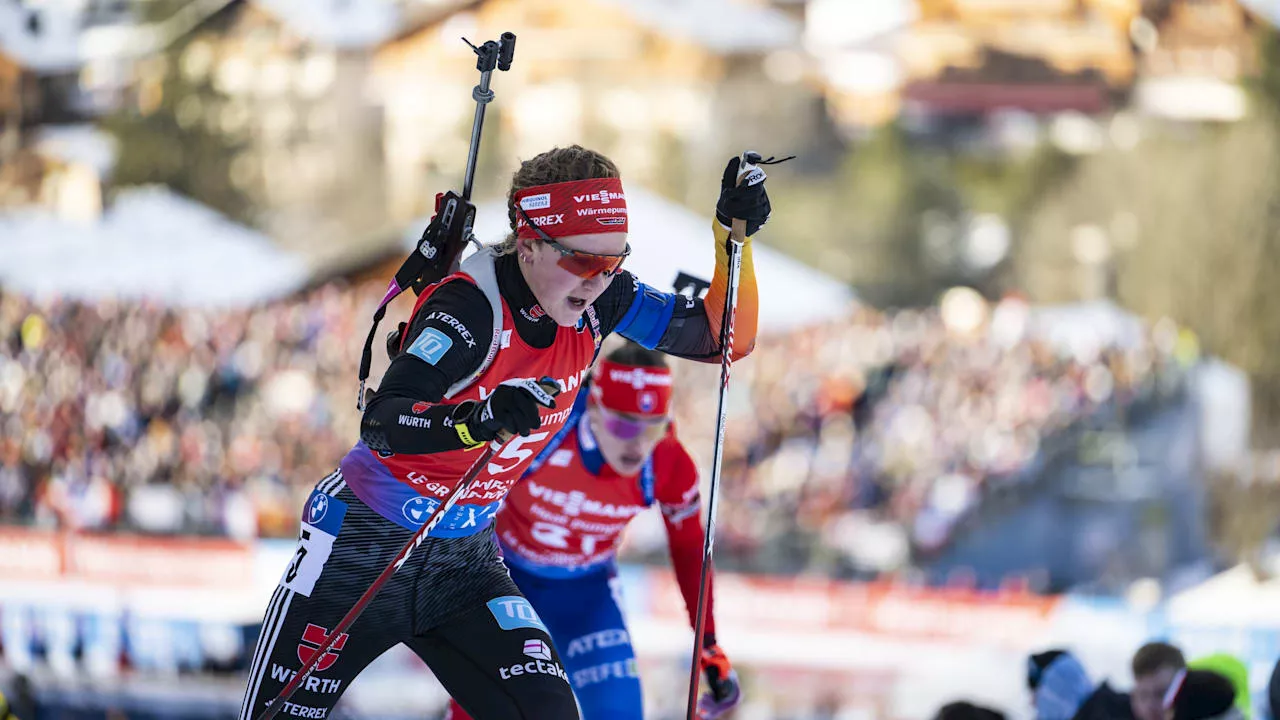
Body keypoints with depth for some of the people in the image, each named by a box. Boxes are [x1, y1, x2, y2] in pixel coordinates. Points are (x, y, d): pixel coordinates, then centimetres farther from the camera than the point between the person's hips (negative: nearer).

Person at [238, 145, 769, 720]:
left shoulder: (597, 300, -8)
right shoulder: (469, 306, -27)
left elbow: (725, 338, -2)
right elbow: (380, 424, -37)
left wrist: (733, 235, -17)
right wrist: (483, 419, -54)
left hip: (464, 561, 5)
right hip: (363, 544, -5)